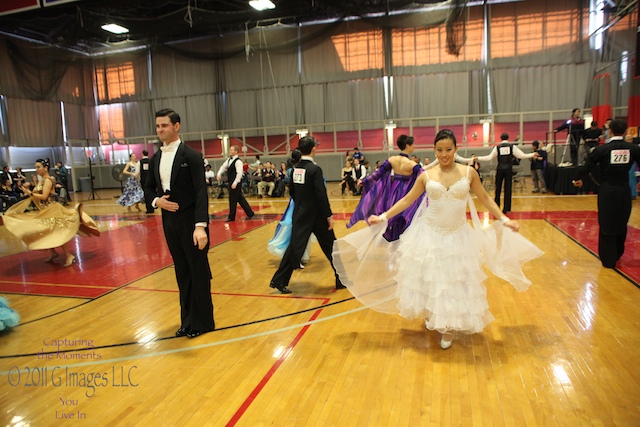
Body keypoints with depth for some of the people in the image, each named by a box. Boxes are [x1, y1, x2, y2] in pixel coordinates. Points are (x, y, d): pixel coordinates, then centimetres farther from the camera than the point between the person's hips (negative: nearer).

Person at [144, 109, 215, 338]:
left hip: (190, 221, -6)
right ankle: (188, 320, 27)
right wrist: (156, 201, -5)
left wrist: (200, 226, -27)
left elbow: (200, 192, -18)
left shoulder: (191, 155, -11)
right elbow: (149, 188, 19)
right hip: (169, 221, 6)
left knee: (198, 272, 5)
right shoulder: (155, 158, 9)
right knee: (182, 273, 14)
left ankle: (202, 322, 19)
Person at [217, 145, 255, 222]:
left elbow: (239, 173, -21)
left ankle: (231, 217, 12)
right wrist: (219, 174, -1)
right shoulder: (229, 159, 11)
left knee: (233, 200, 0)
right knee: (240, 198, 13)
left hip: (235, 183, -9)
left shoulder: (238, 161, -16)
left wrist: (235, 183, -25)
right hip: (231, 182, 9)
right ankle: (250, 213, 20)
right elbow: (223, 167, 17)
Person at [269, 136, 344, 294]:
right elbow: (321, 195, -20)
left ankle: (279, 280, 11)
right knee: (330, 246, 8)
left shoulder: (295, 169, 3)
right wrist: (329, 215, -14)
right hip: (316, 215, -6)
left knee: (295, 246, 11)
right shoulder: (315, 169, -16)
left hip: (299, 215, 6)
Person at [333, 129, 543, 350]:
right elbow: (406, 200, 2)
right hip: (429, 235, 0)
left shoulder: (469, 172, -3)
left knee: (454, 282, 8)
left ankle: (449, 327, 28)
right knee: (429, 279, 11)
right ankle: (432, 318, 38)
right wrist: (383, 217, -2)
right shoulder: (426, 176, -4)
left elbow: (485, 198, 7)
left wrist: (504, 219, 2)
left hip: (458, 237, 0)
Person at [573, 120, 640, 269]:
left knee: (607, 225, 7)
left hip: (607, 192, -3)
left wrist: (578, 178, 14)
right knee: (621, 225, 19)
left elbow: (587, 165, -5)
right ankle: (617, 254, 35)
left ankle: (608, 259, 11)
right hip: (624, 192, 3)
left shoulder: (602, 149, -11)